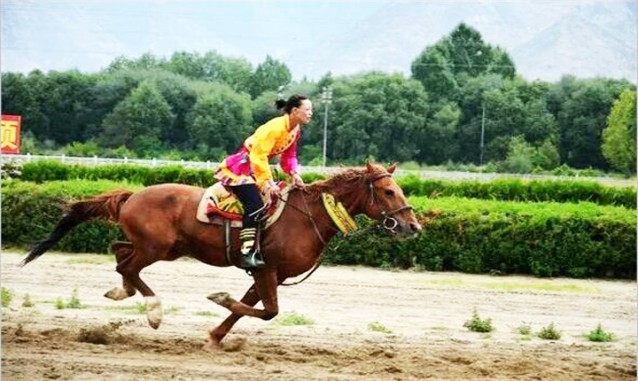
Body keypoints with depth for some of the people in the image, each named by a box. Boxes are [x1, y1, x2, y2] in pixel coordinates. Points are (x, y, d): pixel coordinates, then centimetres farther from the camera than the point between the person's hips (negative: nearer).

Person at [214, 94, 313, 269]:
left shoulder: (295, 130, 4)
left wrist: (293, 173, -6)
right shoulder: (275, 127, -25)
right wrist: (267, 182, -31)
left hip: (257, 168, 10)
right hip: (241, 167, -10)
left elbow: (288, 156, 12)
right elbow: (258, 156, -28)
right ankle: (247, 253, -32)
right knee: (255, 204, -26)